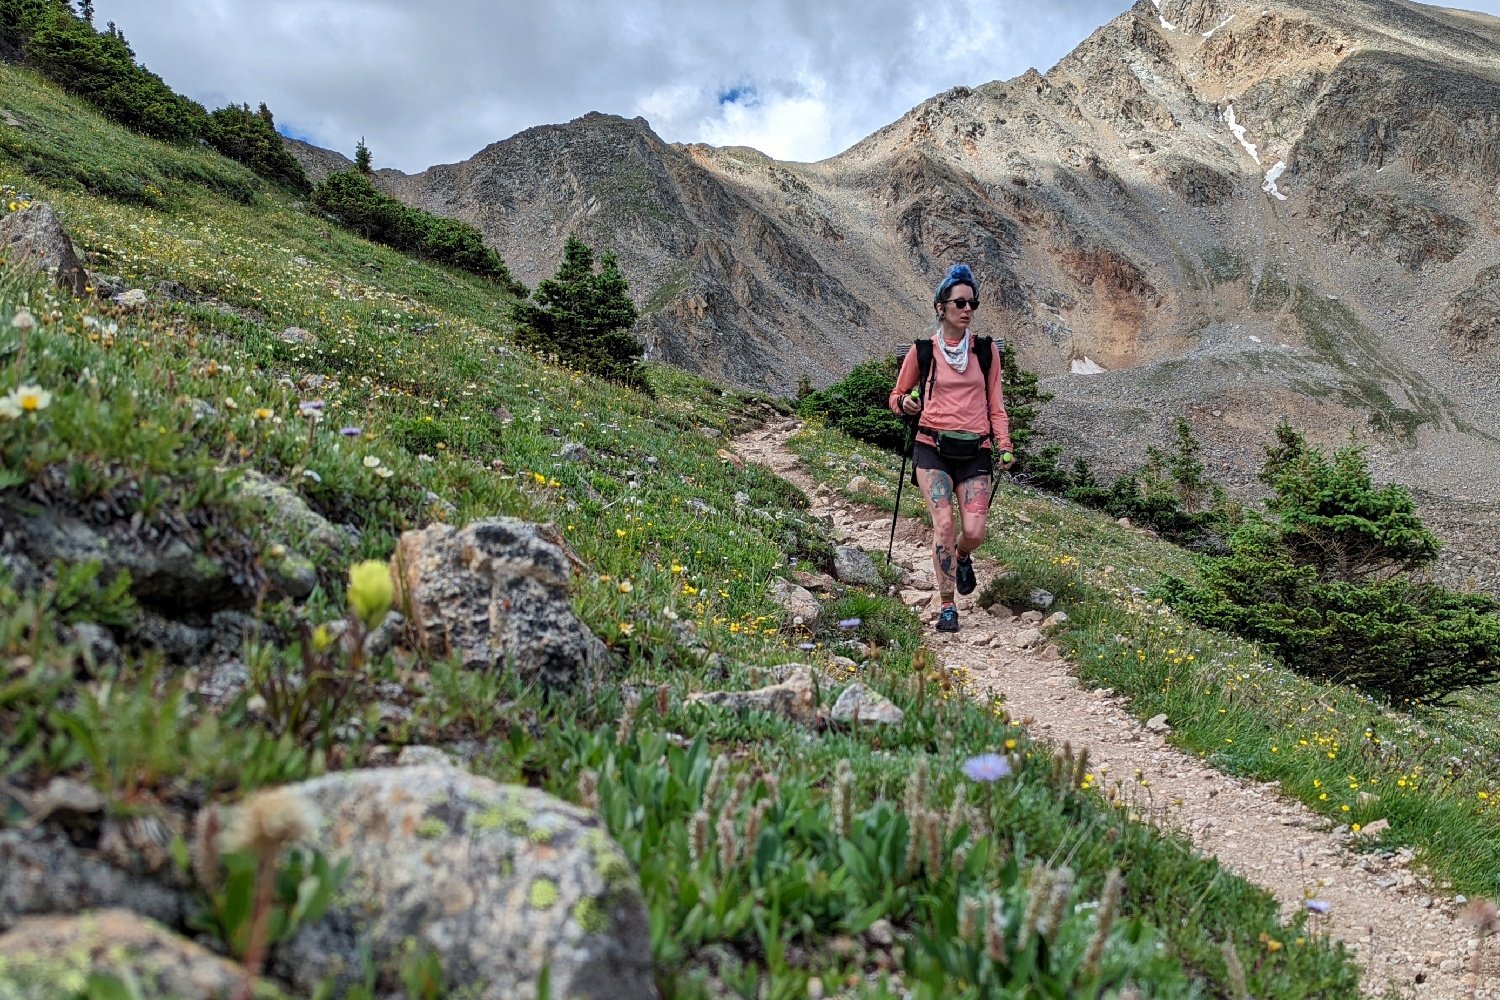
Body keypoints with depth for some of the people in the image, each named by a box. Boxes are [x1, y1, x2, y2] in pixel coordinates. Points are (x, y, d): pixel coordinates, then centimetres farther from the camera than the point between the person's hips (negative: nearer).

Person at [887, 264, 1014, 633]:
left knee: (974, 532, -10)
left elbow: (995, 404, 11)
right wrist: (905, 403, -11)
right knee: (944, 524, -17)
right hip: (933, 448, -1)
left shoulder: (986, 350, 8)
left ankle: (962, 558, 30)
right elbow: (896, 396, 13)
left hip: (975, 451, 2)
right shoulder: (922, 350, 3)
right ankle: (947, 606, -3)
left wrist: (1004, 446, -1)